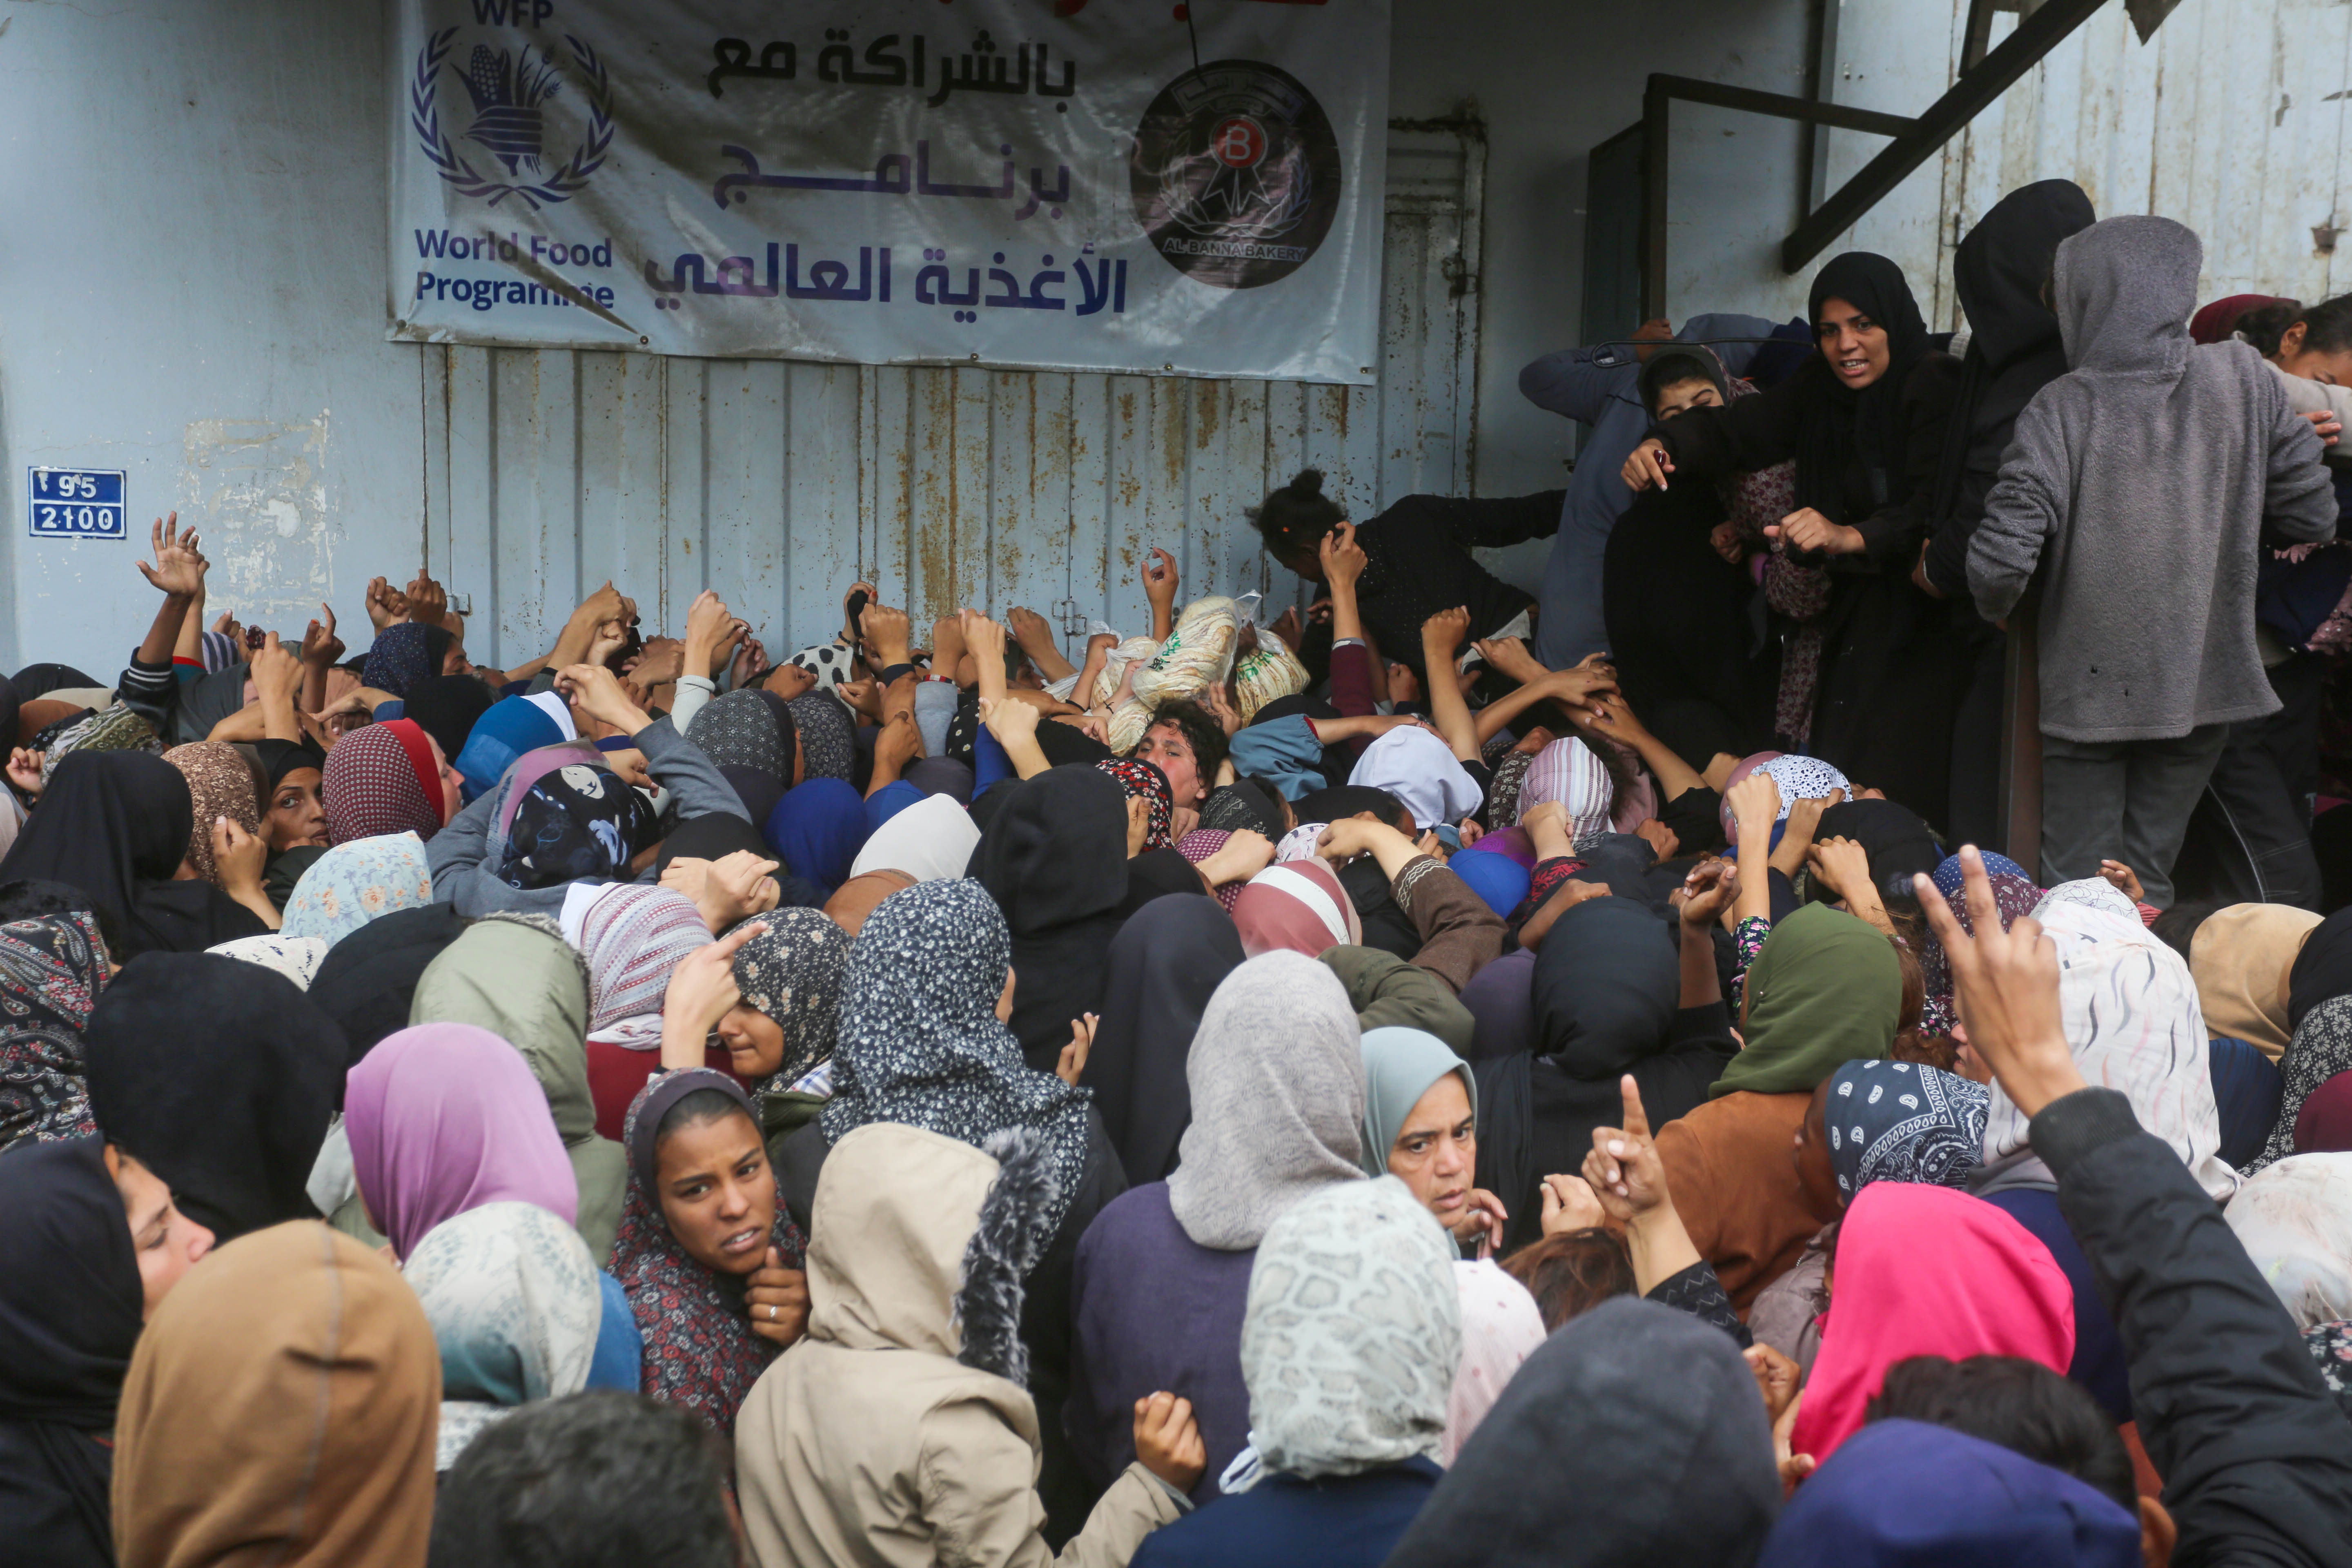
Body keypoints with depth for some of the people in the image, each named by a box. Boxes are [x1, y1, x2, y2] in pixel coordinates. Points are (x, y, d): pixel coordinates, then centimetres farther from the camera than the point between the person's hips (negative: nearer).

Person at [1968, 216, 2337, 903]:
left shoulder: (2063, 409, -13)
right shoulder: (2243, 378, -6)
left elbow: (2000, 561, -20)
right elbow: (2313, 515, -1)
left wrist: (1999, 610, 1)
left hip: (2089, 686, -2)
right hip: (2205, 678, 3)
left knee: (2075, 891, 8)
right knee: (2148, 879, 14)